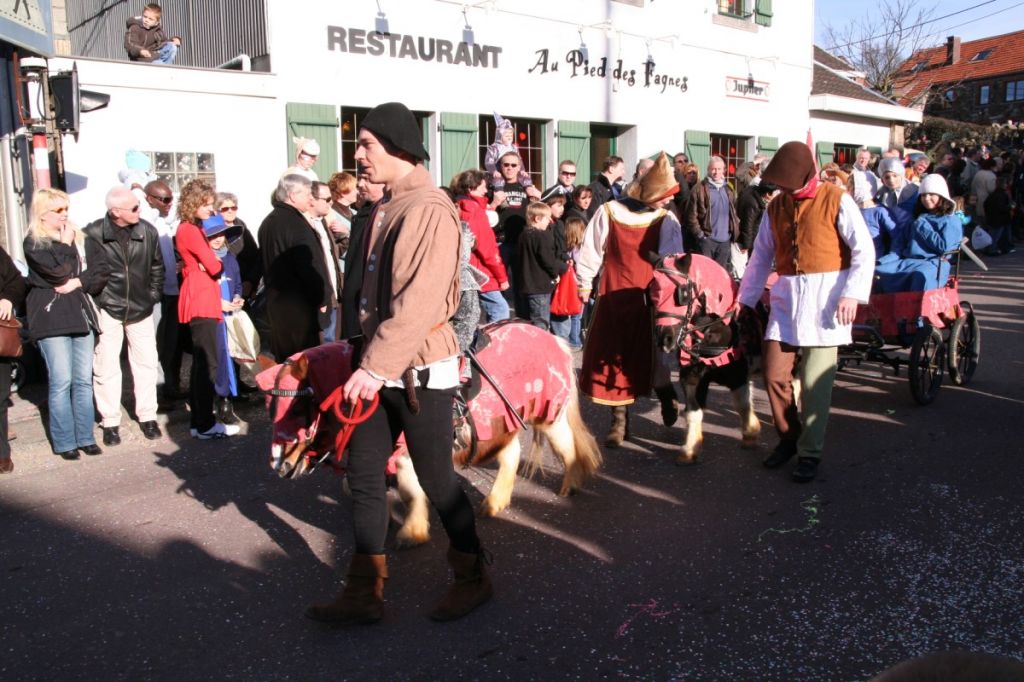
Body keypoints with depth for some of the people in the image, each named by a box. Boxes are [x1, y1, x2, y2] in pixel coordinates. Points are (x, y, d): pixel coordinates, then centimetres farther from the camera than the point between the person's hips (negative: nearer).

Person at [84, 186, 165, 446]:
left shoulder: (147, 231, -2)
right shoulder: (94, 234, -11)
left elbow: (157, 267, 10)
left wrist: (153, 296, 6)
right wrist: (96, 303, -7)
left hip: (141, 309, 3)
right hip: (107, 309, -3)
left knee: (146, 362, 7)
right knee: (106, 366, 3)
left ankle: (147, 416, 20)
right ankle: (110, 422, 15)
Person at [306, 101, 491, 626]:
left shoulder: (429, 209, -17)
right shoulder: (389, 207, 13)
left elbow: (420, 303, -25)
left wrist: (376, 366, -26)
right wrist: (368, 357, 19)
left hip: (420, 369, -9)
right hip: (380, 367, 9)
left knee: (435, 477, 4)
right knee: (364, 474, 10)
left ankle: (473, 578, 26)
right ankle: (364, 594, 23)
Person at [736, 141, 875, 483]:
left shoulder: (836, 200, -5)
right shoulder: (776, 207, 11)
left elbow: (864, 251, -6)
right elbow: (760, 257, 16)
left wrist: (852, 294, -16)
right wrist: (746, 300, 15)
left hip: (824, 298, -5)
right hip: (786, 298, 5)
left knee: (815, 382, -1)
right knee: (774, 375, 3)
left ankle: (810, 452, 13)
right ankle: (789, 437, 25)